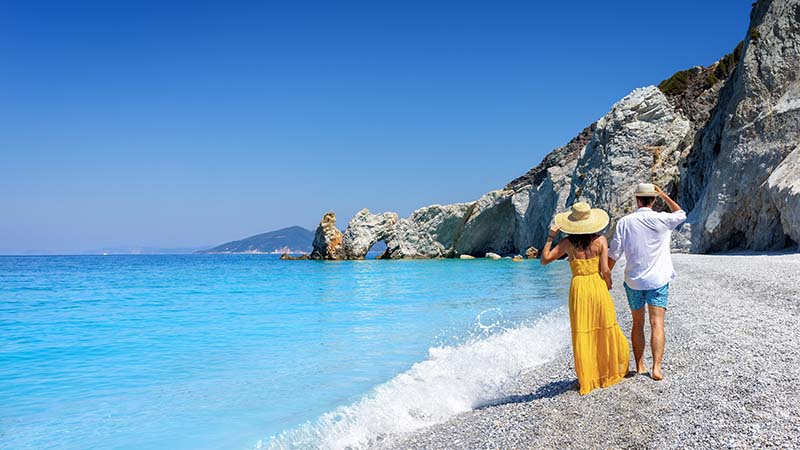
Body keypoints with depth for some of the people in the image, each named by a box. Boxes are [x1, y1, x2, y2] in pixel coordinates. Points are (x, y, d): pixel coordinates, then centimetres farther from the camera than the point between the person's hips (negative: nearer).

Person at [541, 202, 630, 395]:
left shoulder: (567, 243, -5)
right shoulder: (600, 240, -5)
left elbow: (544, 260, -1)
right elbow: (605, 270, -8)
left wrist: (550, 237, 4)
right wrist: (608, 285, 11)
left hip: (578, 288, 0)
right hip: (598, 287, 0)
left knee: (582, 336, 7)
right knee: (606, 330, 14)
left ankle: (587, 380, 12)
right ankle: (611, 373, 25)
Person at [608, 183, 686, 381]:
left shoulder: (625, 222, -5)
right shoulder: (661, 220, -7)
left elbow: (614, 253, -4)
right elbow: (681, 214, 16)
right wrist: (664, 195, 17)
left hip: (633, 281, 2)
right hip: (658, 280, -1)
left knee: (638, 324, 13)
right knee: (657, 324, -4)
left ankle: (639, 366, 18)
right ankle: (656, 367, -14)